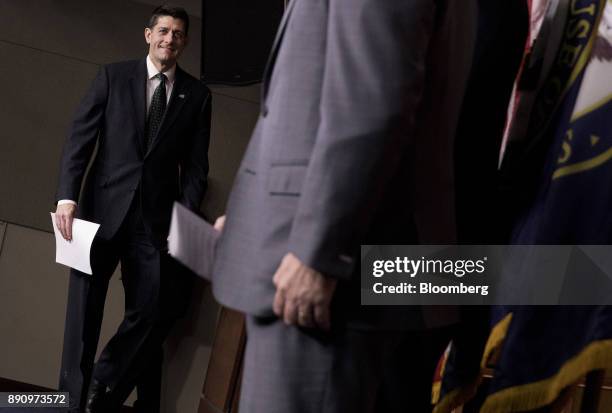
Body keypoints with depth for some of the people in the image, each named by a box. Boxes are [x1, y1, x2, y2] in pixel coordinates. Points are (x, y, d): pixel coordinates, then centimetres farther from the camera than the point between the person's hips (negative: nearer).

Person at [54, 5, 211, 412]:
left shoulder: (197, 94, 10)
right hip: (103, 206, -1)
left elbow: (196, 163, 6)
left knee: (152, 311, -2)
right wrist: (67, 196, -11)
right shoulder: (113, 76, 8)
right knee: (84, 306, 0)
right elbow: (80, 137, 1)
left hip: (156, 216, 1)